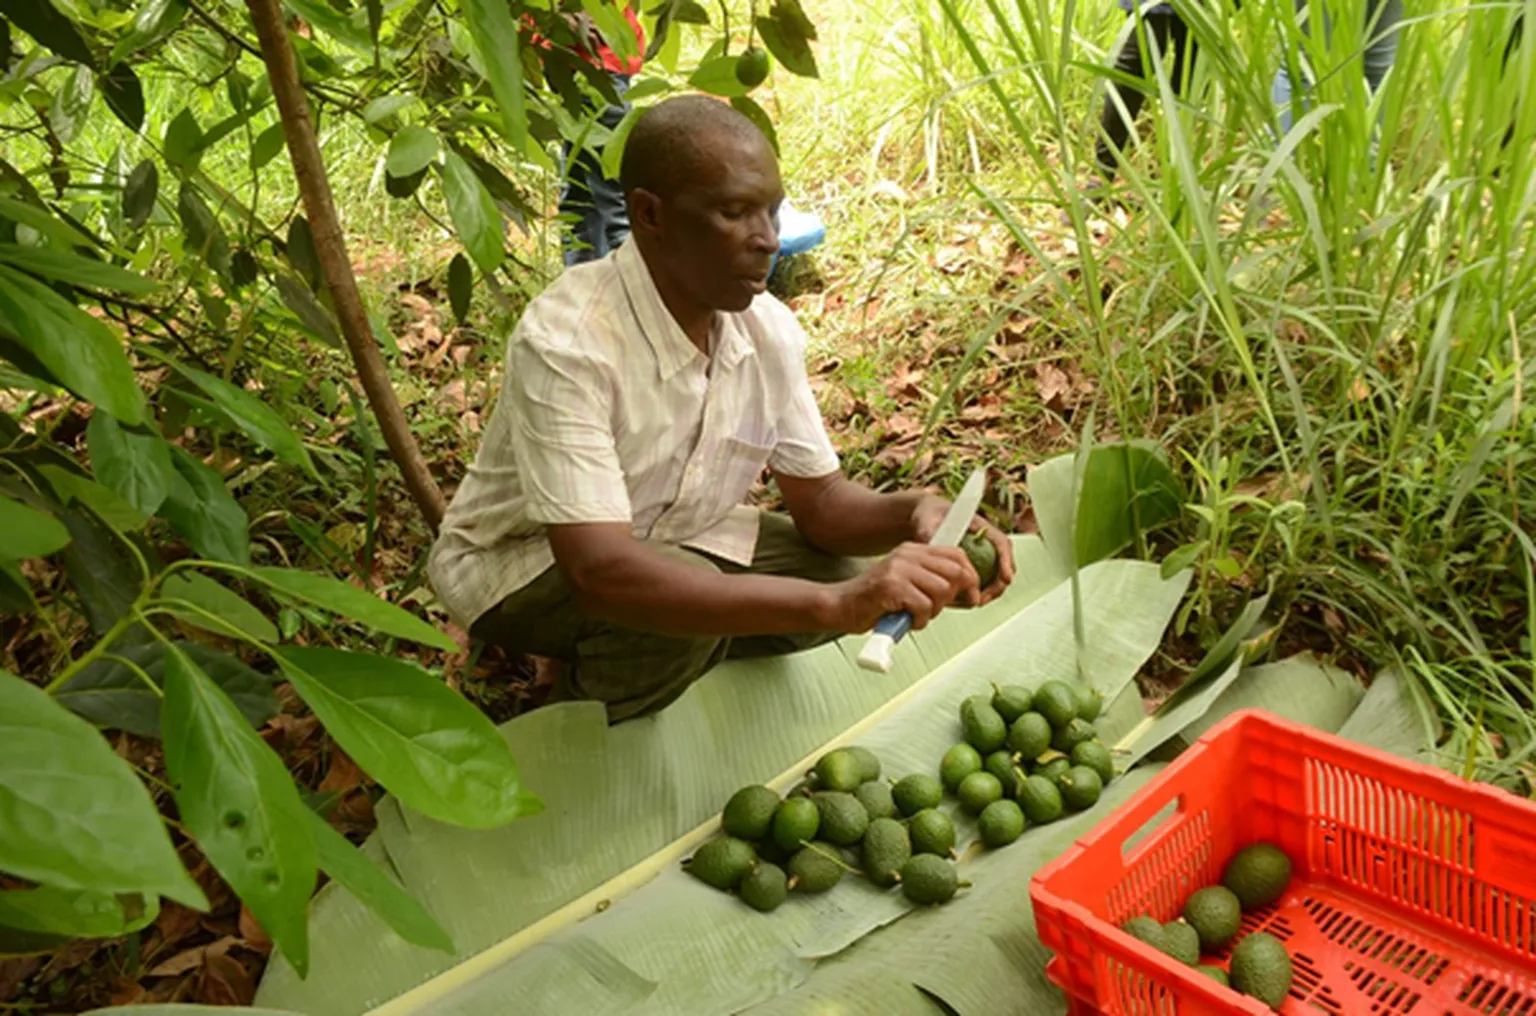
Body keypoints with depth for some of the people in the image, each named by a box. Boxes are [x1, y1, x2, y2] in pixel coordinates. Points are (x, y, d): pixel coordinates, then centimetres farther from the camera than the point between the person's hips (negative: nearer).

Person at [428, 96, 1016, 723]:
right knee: (679, 603, -34)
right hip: (519, 562, -6)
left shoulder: (768, 330, -13)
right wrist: (833, 603, -49)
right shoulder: (565, 342, -34)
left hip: (665, 538, 6)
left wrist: (914, 514, -29)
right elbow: (601, 571, -43)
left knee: (844, 571, -10)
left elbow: (820, 500, -5)